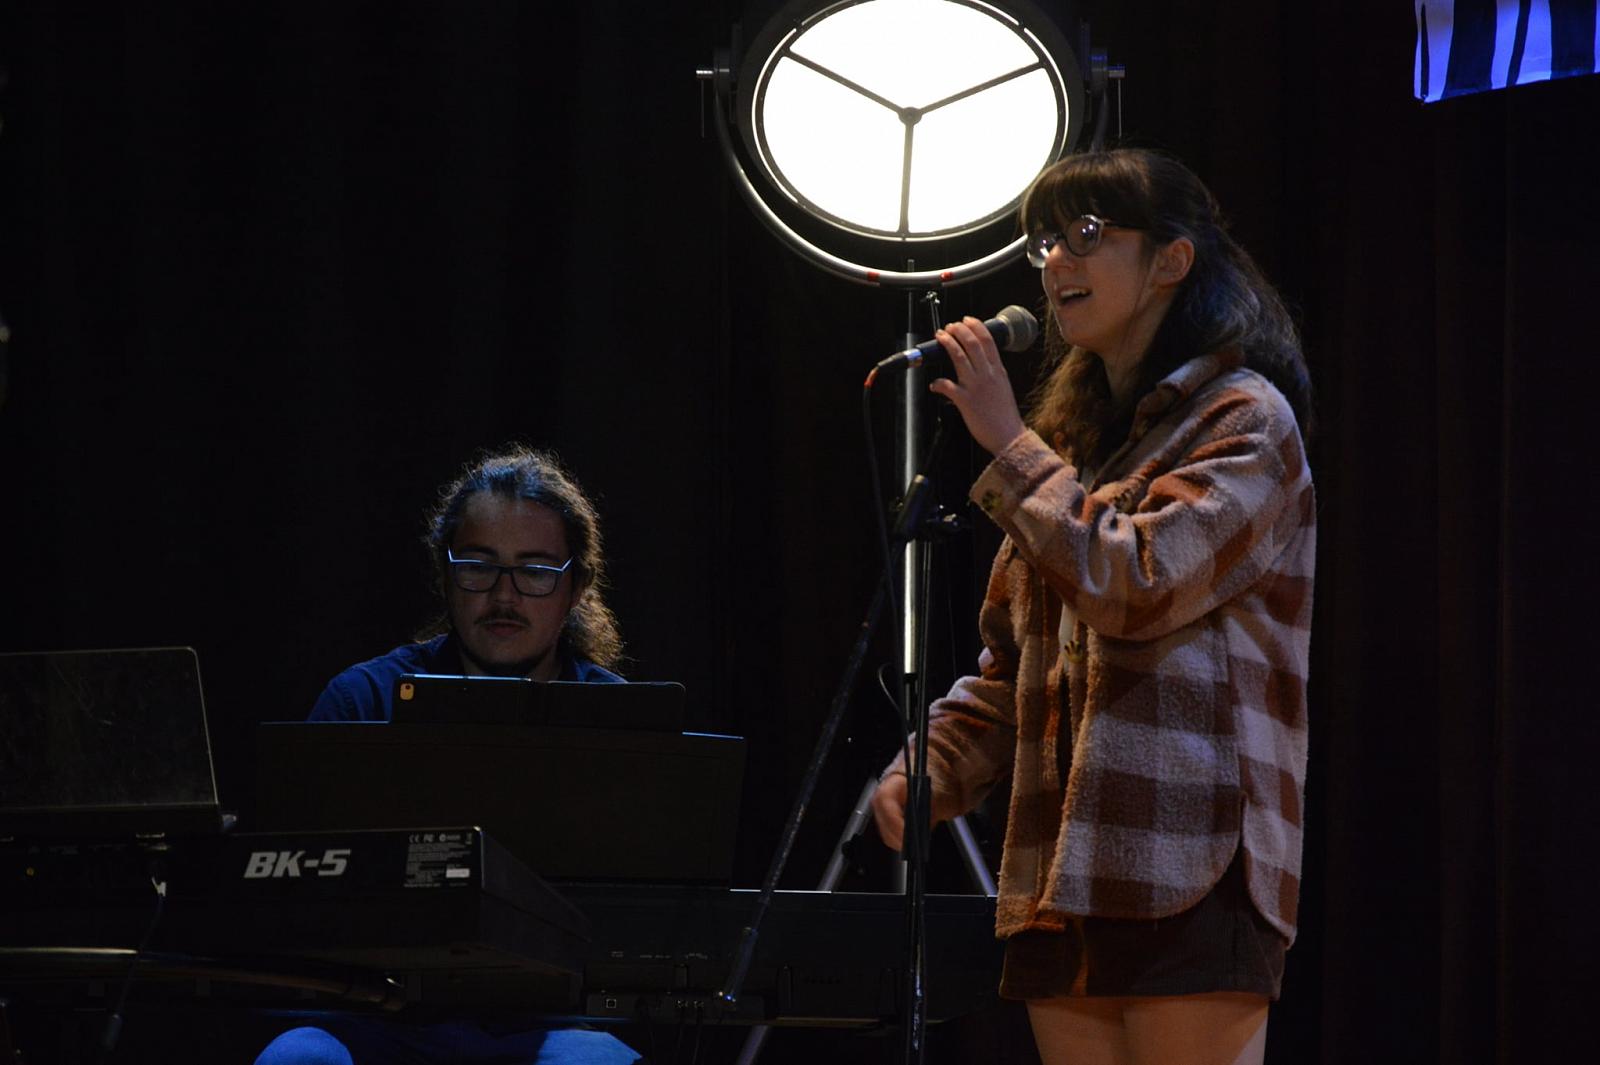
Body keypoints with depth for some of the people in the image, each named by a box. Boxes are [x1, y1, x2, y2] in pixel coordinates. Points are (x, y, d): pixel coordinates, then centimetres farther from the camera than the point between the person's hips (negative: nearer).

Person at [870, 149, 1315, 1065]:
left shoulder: (1243, 421, -2)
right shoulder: (1079, 434, 22)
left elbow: (1132, 585, -16)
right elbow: (1015, 657, 23)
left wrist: (1009, 444, -8)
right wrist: (930, 768, 7)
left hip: (1187, 874, -8)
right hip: (1065, 877, 8)